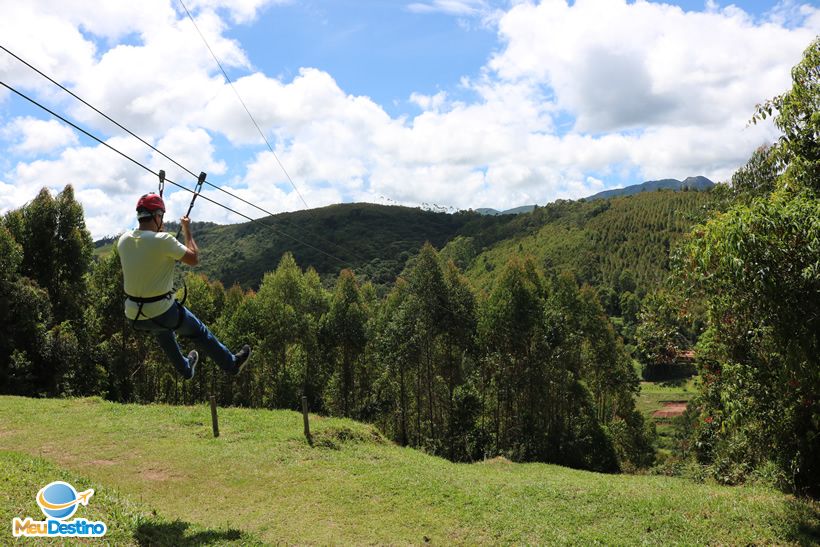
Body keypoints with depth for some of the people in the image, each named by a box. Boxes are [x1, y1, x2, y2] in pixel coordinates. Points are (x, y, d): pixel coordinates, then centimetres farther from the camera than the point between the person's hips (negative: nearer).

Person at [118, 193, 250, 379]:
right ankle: (231, 364, 36)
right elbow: (194, 259, -10)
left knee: (163, 332, 37)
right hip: (162, 312, -6)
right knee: (199, 332, 19)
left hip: (134, 315, 6)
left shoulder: (123, 240, -2)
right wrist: (187, 230, 1)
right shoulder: (163, 240, -21)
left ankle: (185, 369, 54)